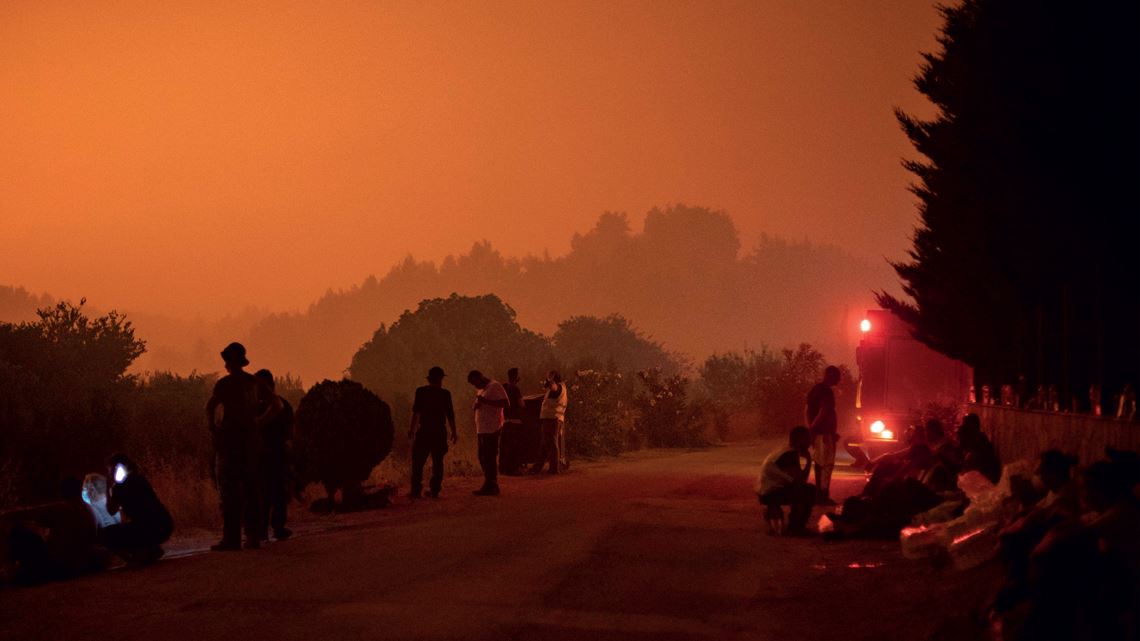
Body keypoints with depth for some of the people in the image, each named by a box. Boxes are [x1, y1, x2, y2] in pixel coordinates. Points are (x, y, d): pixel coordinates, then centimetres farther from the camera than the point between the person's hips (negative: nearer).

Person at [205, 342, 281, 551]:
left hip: (231, 439, -6)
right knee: (250, 488, 11)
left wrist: (213, 427, -6)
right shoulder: (254, 383, 10)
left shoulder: (225, 383, -9)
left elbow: (210, 407, -21)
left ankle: (231, 538, -8)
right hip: (251, 439, 6)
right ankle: (253, 537, 11)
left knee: (230, 490, -4)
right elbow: (276, 405, 16)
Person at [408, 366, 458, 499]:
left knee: (418, 461, 0)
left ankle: (416, 490, -7)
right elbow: (450, 414, 3)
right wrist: (454, 432, 10)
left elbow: (416, 412, -4)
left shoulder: (421, 391, -1)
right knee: (437, 461, 8)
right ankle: (435, 490, 5)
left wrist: (412, 428, 1)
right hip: (440, 431, 2)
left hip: (424, 430, -2)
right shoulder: (445, 394, 2)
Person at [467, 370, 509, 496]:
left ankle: (491, 487, -6)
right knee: (483, 458, 9)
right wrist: (477, 404, 3)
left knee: (490, 457, -9)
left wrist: (486, 401, -21)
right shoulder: (482, 390, 21)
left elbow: (506, 403, -16)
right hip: (482, 429, 9)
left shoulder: (495, 386, -7)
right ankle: (489, 486, 14)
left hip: (492, 429, -9)